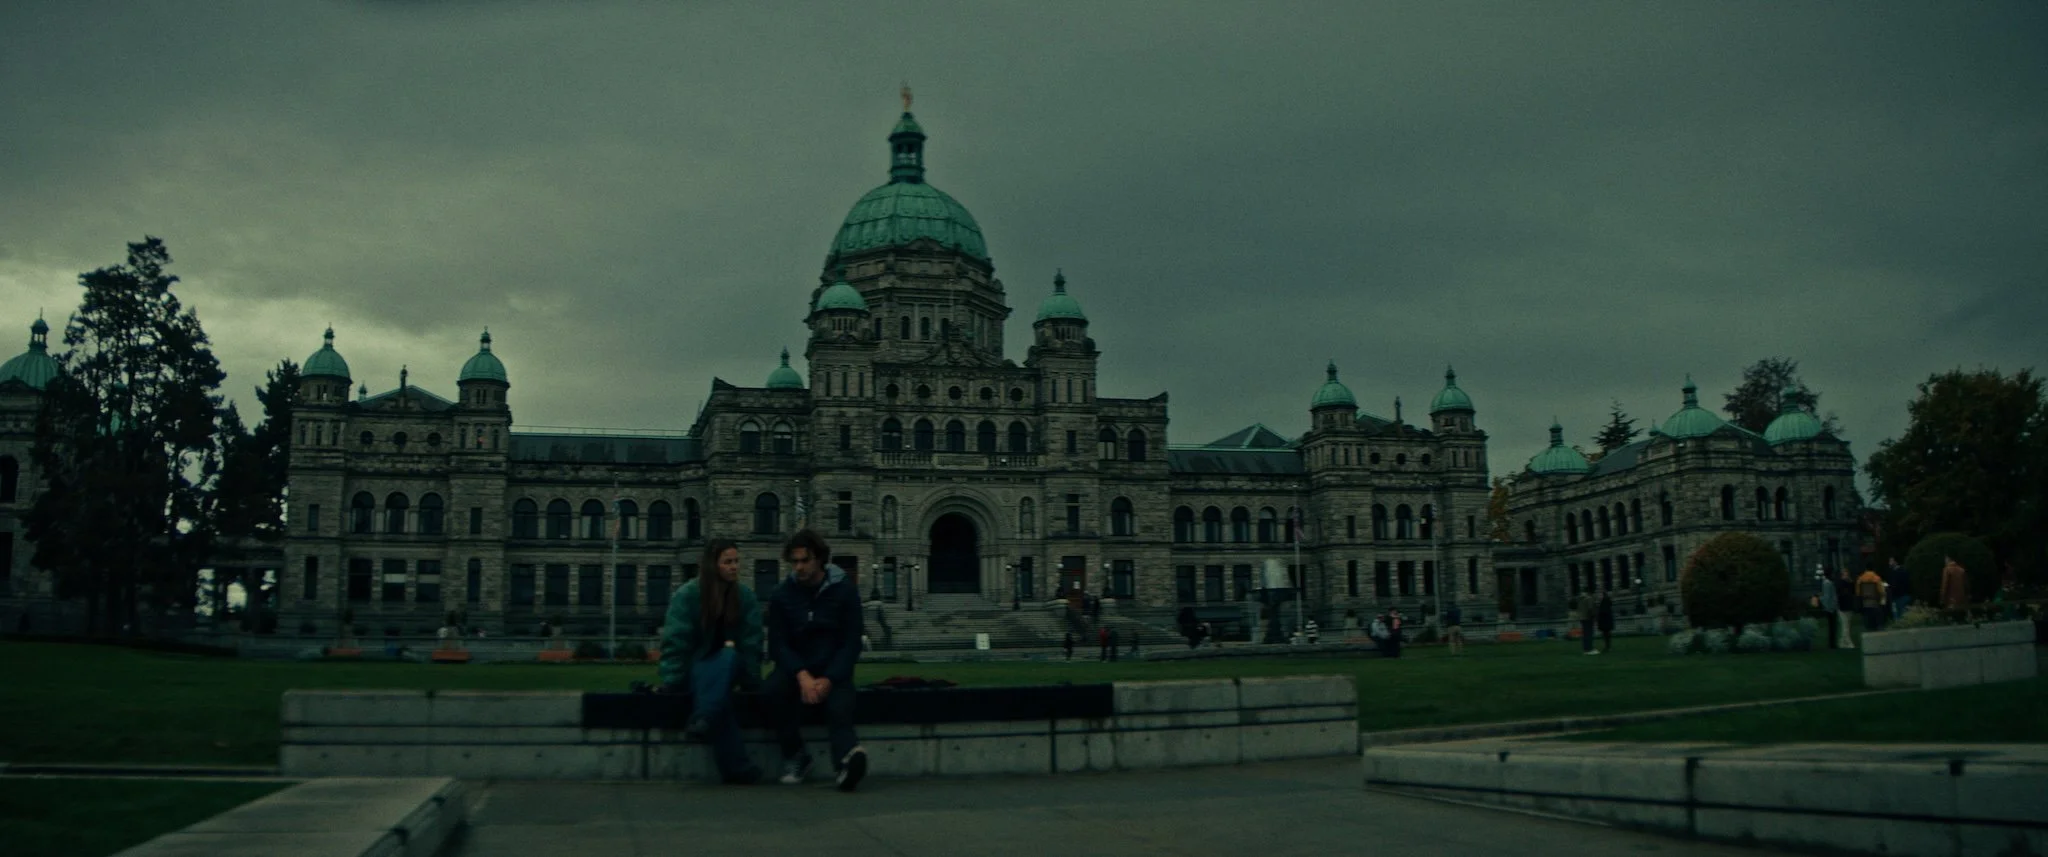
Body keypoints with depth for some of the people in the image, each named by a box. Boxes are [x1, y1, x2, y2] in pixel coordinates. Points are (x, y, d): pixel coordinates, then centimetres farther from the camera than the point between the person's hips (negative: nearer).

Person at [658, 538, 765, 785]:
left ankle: (703, 721, -49)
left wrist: (750, 680, -9)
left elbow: (751, 642, -1)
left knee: (729, 658, -33)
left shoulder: (745, 596, 2)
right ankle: (735, 768, -44)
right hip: (693, 669, -3)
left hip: (726, 666, 3)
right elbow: (675, 643, -12)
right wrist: (671, 682, -20)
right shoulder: (686, 595, -8)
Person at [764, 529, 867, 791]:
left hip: (834, 671, -2)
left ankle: (848, 758, -58)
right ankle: (794, 755, -16)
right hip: (796, 668, 2)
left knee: (839, 710, -31)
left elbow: (851, 643, -2)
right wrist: (802, 676, -20)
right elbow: (777, 644, -1)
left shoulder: (844, 592, 0)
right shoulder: (782, 595, 4)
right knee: (773, 690, -30)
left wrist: (828, 680, -18)